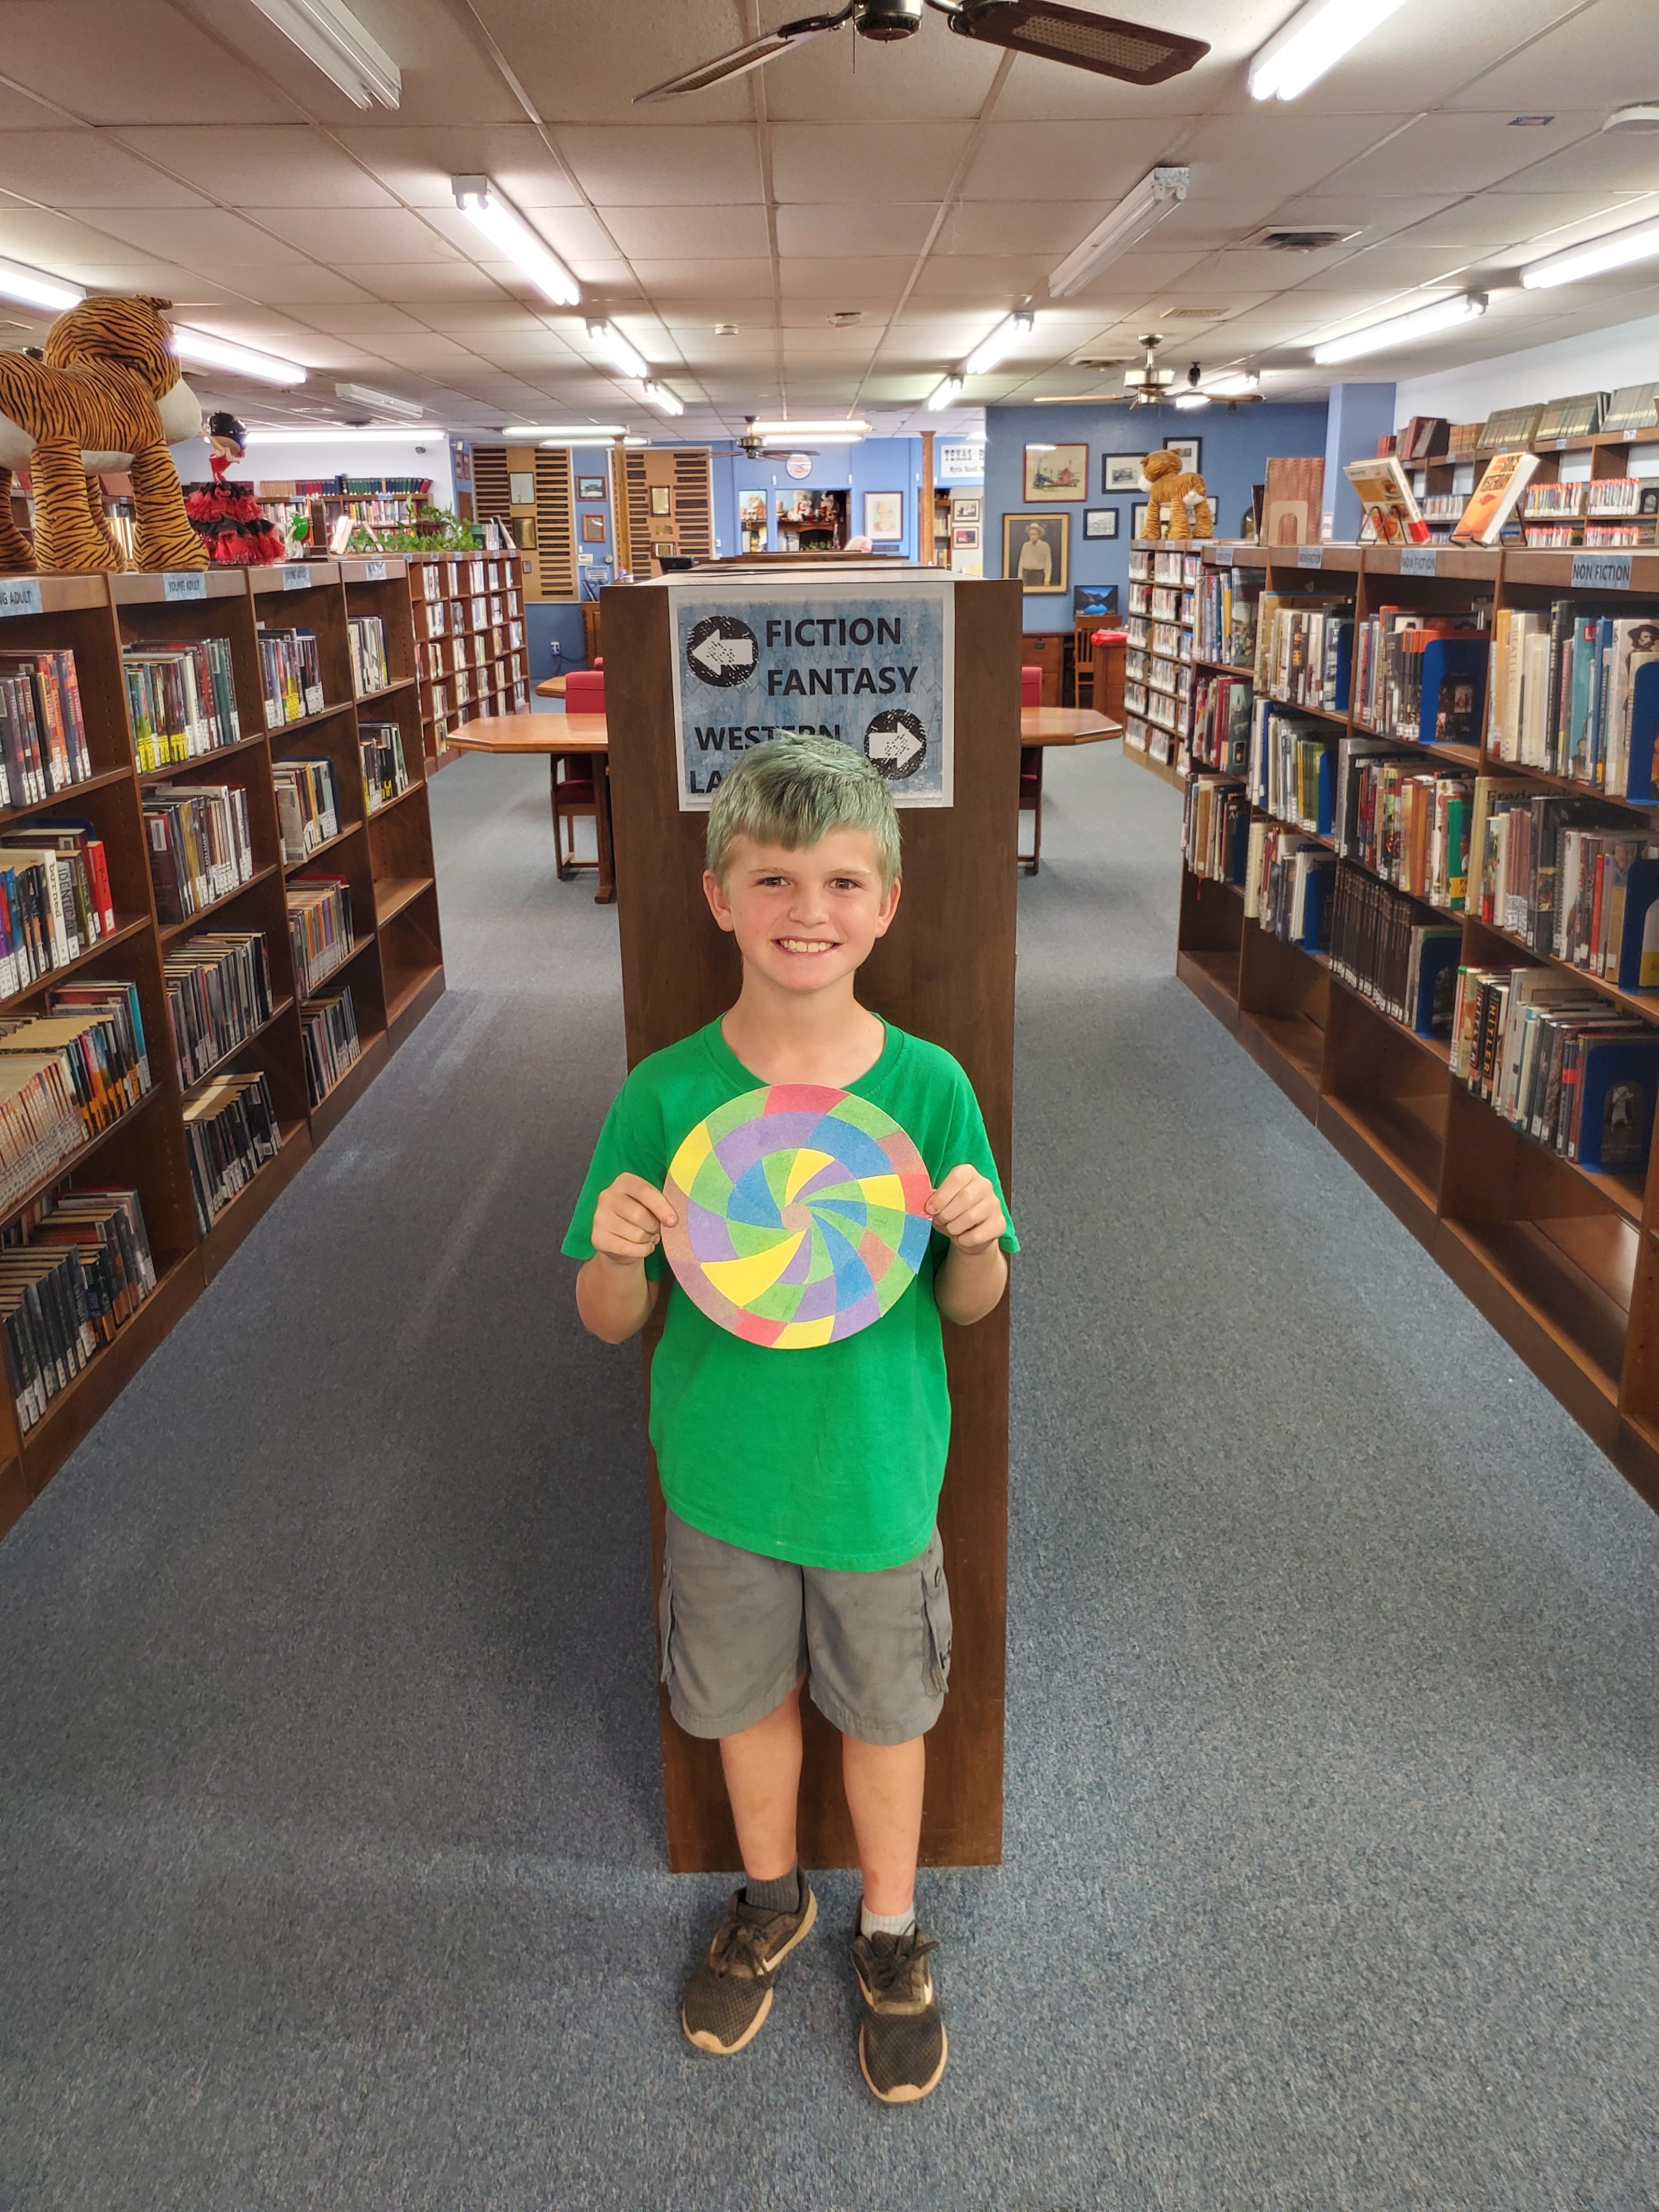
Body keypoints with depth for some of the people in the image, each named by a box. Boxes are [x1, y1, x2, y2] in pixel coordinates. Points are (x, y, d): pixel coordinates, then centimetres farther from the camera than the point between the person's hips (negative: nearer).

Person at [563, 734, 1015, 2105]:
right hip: (722, 1475, 1)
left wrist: (979, 1239, -25)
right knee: (746, 1696, 23)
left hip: (879, 1473, 0)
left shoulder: (929, 1086, -15)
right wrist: (619, 1253, -29)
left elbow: (969, 1307, -4)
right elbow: (612, 1321, -7)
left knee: (885, 1712, 20)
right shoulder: (666, 1095, -16)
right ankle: (772, 1898, 53)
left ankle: (891, 1932, 48)